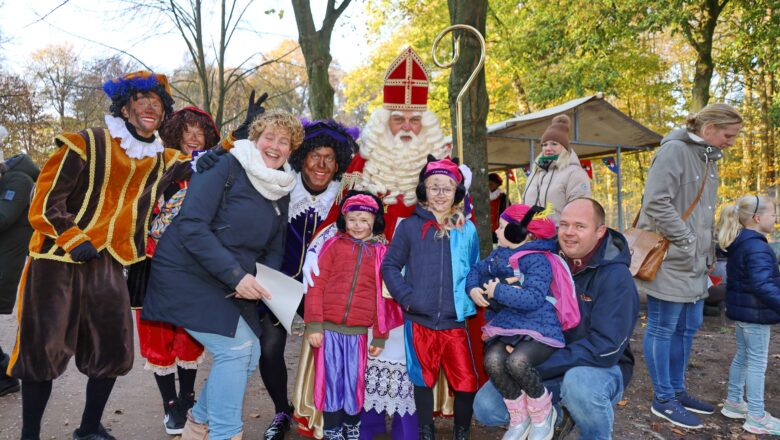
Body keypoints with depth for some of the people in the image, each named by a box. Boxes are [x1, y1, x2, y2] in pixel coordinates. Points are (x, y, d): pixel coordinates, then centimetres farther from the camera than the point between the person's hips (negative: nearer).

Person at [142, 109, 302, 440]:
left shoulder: (281, 191, 7)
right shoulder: (225, 166, -14)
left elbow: (274, 249, 10)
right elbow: (191, 226, -22)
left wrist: (265, 281, -12)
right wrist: (236, 275, -27)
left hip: (229, 285, 7)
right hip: (186, 273, -7)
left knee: (250, 353, 5)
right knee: (235, 347, -15)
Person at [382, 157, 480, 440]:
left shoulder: (467, 230, 3)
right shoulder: (410, 227, 0)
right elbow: (390, 265, 2)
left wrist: (471, 298, -4)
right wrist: (406, 297, -10)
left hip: (455, 322, 1)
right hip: (419, 321, 0)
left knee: (466, 383, 0)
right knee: (424, 380, 14)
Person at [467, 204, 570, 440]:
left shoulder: (538, 261, -15)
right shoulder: (498, 254, 11)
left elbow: (533, 298, -27)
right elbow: (477, 270, 21)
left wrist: (498, 291, -19)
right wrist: (473, 289, -2)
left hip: (539, 329, -6)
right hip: (507, 326, 6)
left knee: (517, 362, -34)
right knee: (492, 360, -24)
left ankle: (543, 414, 1)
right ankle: (519, 418, 2)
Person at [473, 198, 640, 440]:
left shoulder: (615, 277, -18)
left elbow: (605, 348, -24)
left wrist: (536, 366, -26)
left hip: (600, 368, -4)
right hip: (546, 364, 4)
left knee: (579, 382, -39)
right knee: (485, 407, -11)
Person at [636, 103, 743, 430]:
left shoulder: (707, 158, 16)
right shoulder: (675, 150, -13)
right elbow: (656, 203, -22)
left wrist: (708, 253, 17)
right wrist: (686, 242, -18)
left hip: (694, 263, 9)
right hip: (668, 260, -9)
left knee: (687, 328, 15)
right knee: (663, 329, 2)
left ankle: (677, 391, 29)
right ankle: (663, 399, 13)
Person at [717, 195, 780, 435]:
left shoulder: (739, 244, 9)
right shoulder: (757, 247, -22)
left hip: (741, 309, 10)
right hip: (755, 312, -10)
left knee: (742, 357, 19)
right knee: (757, 363, -1)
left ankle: (733, 403, 30)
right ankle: (756, 418, 7)